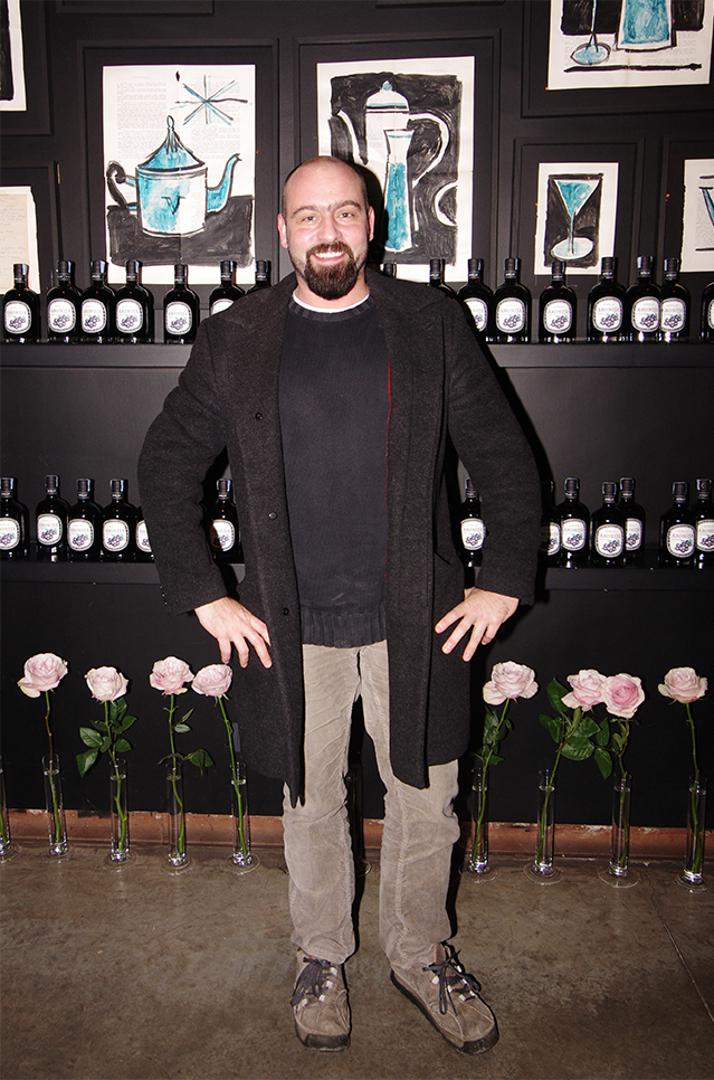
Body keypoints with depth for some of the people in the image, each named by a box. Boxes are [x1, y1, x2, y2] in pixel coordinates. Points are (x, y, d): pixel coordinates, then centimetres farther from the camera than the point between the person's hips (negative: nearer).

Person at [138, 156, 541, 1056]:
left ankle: (420, 954, 40)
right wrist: (203, 594, -2)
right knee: (310, 804, 16)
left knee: (425, 801, 13)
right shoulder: (233, 341, -1)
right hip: (292, 628, 0)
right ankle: (321, 957, 42)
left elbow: (504, 458, 3)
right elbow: (166, 466, 4)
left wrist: (504, 581, -2)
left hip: (415, 621, 1)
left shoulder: (432, 324, 0)